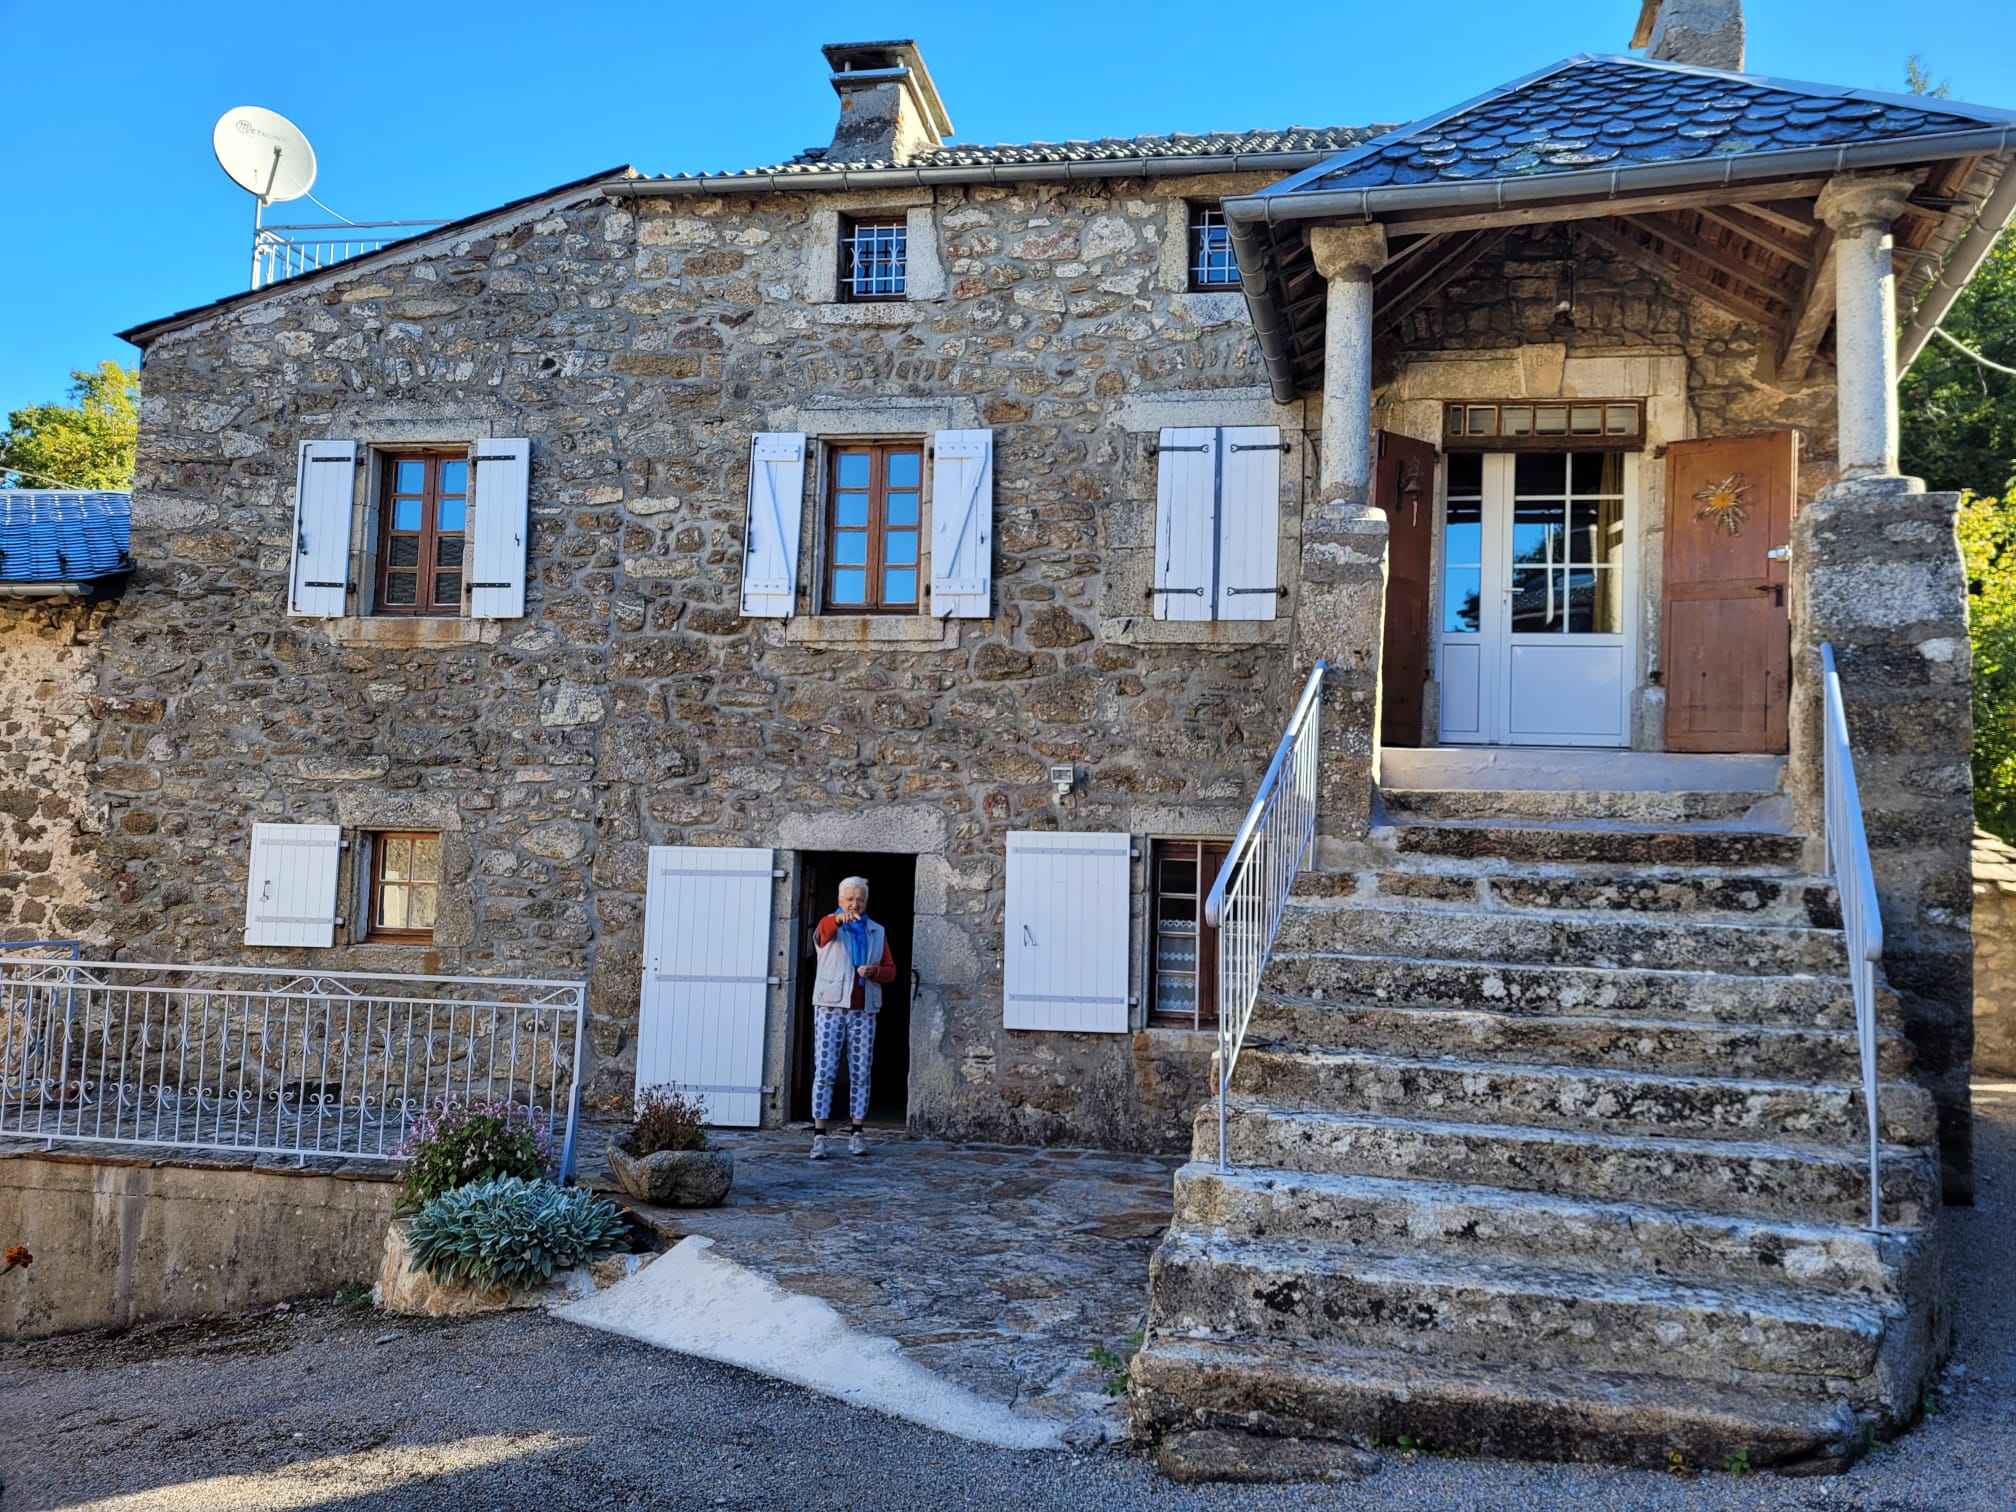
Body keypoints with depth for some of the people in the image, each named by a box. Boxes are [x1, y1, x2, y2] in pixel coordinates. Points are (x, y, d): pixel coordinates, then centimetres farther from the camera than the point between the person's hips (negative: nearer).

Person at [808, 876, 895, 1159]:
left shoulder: (877, 932, 15)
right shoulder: (829, 926, 4)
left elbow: (890, 970, 15)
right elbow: (822, 932, -22)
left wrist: (875, 972, -8)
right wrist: (839, 919, -45)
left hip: (864, 1010, 3)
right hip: (830, 1007, -3)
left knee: (860, 1073, 3)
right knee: (824, 1071, -6)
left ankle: (856, 1133, 10)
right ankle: (819, 1135, -5)